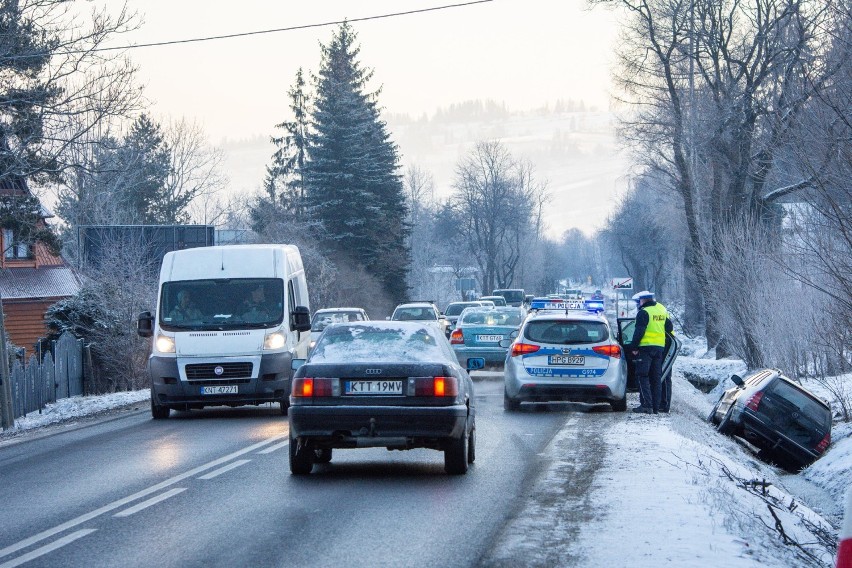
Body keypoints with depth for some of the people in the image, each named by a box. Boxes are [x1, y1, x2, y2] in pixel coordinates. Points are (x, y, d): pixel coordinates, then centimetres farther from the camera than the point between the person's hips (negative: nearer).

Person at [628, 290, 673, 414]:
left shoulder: (644, 312, -10)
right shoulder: (662, 310, 14)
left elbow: (639, 331, -16)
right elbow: (669, 328, 22)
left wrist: (633, 347, -11)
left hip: (646, 347, -7)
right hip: (660, 347, 7)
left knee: (642, 376, -5)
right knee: (656, 378, 11)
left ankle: (646, 404, -15)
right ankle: (656, 406, 10)